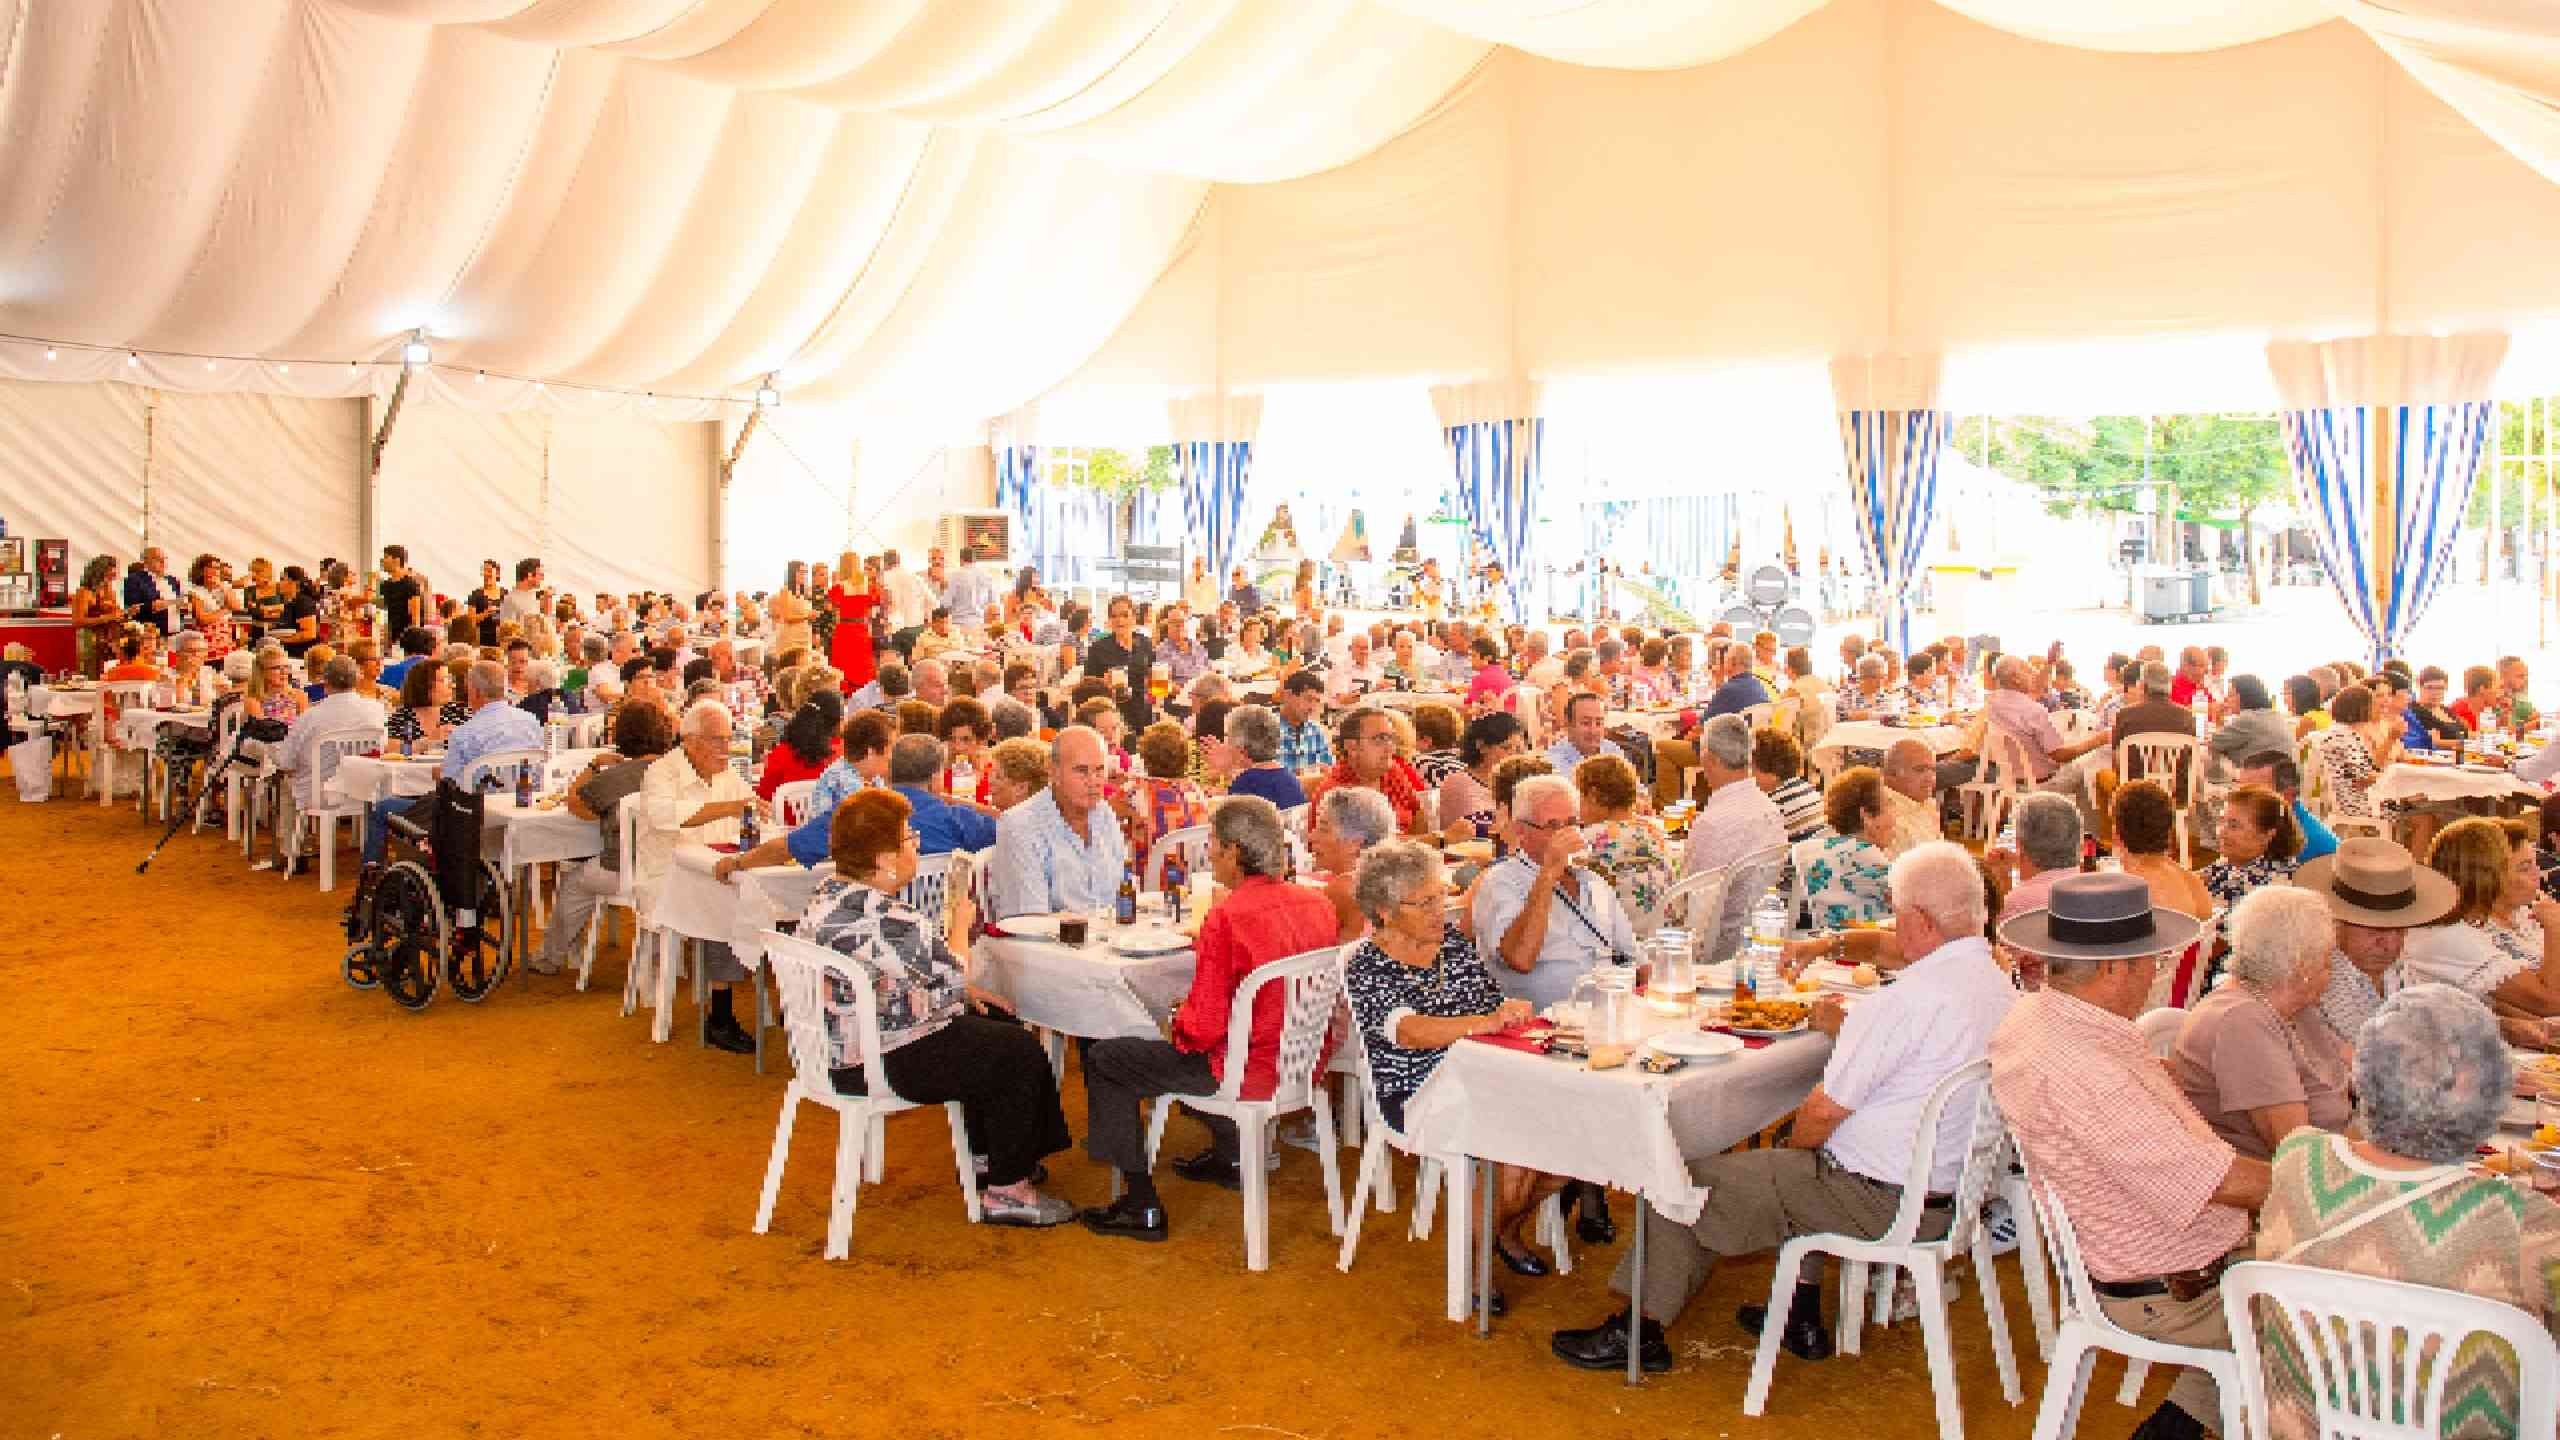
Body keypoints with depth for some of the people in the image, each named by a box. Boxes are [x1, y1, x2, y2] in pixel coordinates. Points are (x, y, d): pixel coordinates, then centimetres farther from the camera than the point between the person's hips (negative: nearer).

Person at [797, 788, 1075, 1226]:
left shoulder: (830, 894, 5)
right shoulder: (885, 917, -29)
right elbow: (951, 977, -19)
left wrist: (963, 990, 11)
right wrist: (961, 918, -2)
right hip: (882, 1064, -11)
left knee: (999, 1025, 21)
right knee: (1022, 1054, -1)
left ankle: (986, 1157, 32)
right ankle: (1005, 1192, 9)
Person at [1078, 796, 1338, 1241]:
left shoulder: (1225, 918, -24)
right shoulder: (1316, 903, -2)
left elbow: (1205, 1028, -21)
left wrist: (1180, 1019, 1)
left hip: (1246, 1073, -8)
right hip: (1303, 1066, 8)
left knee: (1104, 1060, 9)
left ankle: (1142, 1207, 13)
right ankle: (1228, 1156, 46)